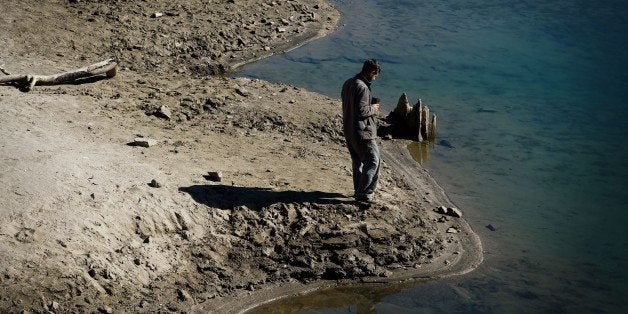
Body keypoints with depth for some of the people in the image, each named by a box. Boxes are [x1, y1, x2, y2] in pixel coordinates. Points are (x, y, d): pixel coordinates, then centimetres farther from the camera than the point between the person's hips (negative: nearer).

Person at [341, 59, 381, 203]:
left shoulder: (348, 83, 9)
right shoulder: (362, 88, -22)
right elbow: (361, 111, -26)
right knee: (373, 161, -1)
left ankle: (359, 190, 29)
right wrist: (373, 109, -8)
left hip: (349, 130, 10)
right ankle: (364, 194, -1)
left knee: (358, 161, 20)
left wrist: (370, 105, 13)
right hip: (362, 132, -10)